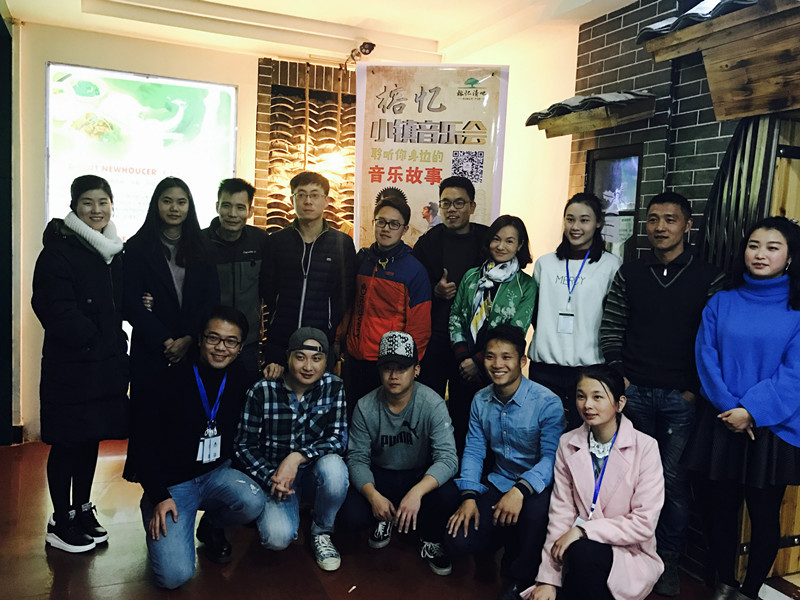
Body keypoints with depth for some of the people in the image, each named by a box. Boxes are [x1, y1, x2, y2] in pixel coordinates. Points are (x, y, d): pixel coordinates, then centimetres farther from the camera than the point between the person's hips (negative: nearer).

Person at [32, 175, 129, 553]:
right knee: (66, 443, 4)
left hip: (105, 364, 6)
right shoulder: (58, 250, -10)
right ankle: (61, 522, 18)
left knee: (91, 439, 14)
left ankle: (82, 511, 29)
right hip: (70, 365, -6)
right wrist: (93, 337, -13)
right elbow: (57, 310, -17)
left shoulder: (114, 251, 12)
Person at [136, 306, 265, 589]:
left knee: (253, 503, -31)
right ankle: (159, 525, 17)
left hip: (216, 473, 4)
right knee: (175, 575, -20)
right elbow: (145, 442, -9)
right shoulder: (173, 380, -14)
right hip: (171, 483, -3)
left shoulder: (240, 377, -4)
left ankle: (211, 527, 7)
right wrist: (159, 497, -15)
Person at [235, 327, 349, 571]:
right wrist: (270, 478, -21)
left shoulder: (334, 388, -9)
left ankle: (321, 532, -5)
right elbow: (245, 445, -6)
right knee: (277, 537, -27)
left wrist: (297, 457, -28)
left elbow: (338, 438, -14)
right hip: (273, 475, -1)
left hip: (314, 472, 2)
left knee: (333, 466, -34)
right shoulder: (262, 391, -12)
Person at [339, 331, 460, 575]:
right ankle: (385, 519, 14)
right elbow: (357, 458, -9)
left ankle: (430, 541, 3)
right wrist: (373, 495, -28)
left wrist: (417, 492, -43)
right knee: (350, 517, -24)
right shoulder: (365, 407, -12)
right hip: (380, 475, 2)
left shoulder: (432, 404, -20)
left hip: (421, 476, -1)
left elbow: (447, 458, -27)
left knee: (448, 495, -33)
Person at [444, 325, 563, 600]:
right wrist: (469, 497, -9)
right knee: (456, 541, -14)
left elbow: (551, 457, -22)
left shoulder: (547, 403, -15)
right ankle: (513, 545, 16)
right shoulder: (480, 401, 3)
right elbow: (474, 451, 4)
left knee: (536, 509, -40)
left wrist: (521, 490, -38)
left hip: (536, 489, -4)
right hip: (498, 484, 5)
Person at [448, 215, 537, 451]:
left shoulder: (526, 285, -2)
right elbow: (455, 317, 8)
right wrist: (462, 357, -5)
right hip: (463, 370, 3)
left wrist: (478, 361, -11)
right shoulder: (471, 276, 8)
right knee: (459, 429, 9)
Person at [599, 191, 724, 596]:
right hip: (634, 393, 2)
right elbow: (610, 330, 5)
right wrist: (620, 377, -2)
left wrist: (695, 390, -7)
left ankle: (668, 560, 21)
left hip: (681, 397, -2)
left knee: (674, 481, 4)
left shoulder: (708, 278, 0)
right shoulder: (629, 275, 6)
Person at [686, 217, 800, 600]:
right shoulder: (721, 303, 5)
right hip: (721, 423, 2)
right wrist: (729, 408, -12)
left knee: (764, 512, 8)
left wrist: (751, 411, -17)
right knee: (720, 506, 9)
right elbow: (706, 359, -1)